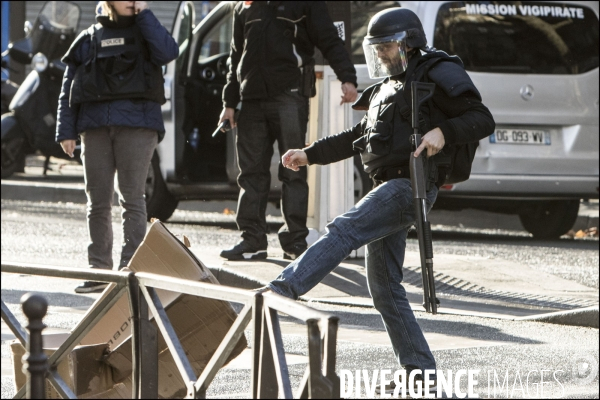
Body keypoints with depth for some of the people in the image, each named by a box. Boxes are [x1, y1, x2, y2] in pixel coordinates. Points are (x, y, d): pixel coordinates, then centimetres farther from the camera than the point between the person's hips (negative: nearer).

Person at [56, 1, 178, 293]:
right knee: (97, 201, 4)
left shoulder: (144, 31, 12)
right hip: (95, 126, 2)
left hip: (137, 126, -2)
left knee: (131, 198, -6)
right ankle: (99, 269, 9)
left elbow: (168, 52, -11)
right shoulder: (88, 39, 15)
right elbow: (69, 89, 13)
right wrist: (66, 132, 3)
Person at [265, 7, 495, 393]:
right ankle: (422, 371, 9)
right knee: (384, 286, 6)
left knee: (345, 230, -25)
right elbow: (358, 137, 31)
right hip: (388, 188, 10)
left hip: (411, 186, -10)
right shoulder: (387, 88, 25)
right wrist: (310, 154, 24)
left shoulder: (439, 75, -2)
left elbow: (483, 119, -10)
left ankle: (283, 289, -36)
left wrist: (444, 132, -26)